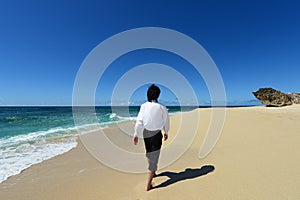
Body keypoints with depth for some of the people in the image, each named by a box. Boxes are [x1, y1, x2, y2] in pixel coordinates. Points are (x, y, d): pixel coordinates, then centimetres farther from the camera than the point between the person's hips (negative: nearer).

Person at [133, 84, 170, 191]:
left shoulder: (143, 106, -8)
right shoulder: (162, 108, -14)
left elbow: (139, 120, -10)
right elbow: (166, 122, -3)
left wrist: (136, 134, -3)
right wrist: (166, 132, 14)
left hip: (146, 133, 4)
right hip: (156, 134, -3)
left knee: (149, 153, 28)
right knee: (154, 158, 8)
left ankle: (152, 172, 52)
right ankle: (148, 185, 18)